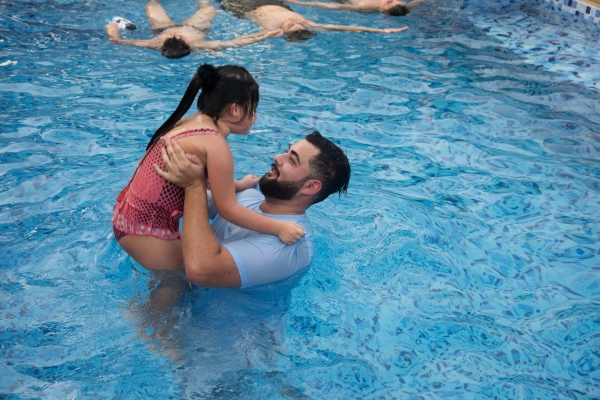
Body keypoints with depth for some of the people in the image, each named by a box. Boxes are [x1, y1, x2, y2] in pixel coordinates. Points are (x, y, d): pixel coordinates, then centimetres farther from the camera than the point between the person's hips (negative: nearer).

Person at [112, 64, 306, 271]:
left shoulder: (194, 122, 5)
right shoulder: (215, 144, -22)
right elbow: (228, 208, -17)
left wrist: (237, 185, 29)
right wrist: (279, 228, -11)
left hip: (134, 212, 9)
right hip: (146, 226, -9)